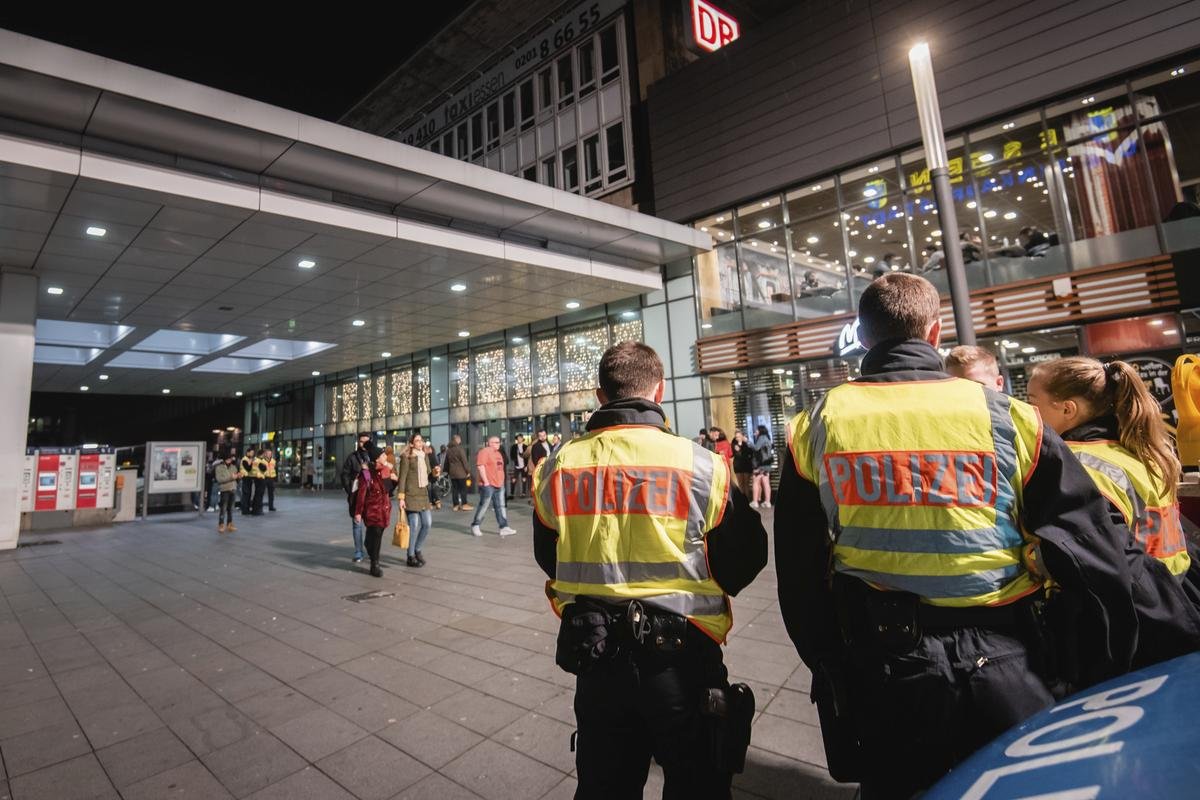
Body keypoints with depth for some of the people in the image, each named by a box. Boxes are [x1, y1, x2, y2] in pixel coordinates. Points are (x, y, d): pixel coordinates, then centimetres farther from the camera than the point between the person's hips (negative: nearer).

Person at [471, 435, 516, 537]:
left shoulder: (498, 453, 19)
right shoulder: (484, 452, -9)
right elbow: (480, 466, -18)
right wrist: (485, 481, -20)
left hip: (499, 485, 8)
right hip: (488, 485, -8)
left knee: (500, 507, 5)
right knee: (483, 506, -1)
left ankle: (504, 528, 5)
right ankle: (475, 526, 12)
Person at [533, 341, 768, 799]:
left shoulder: (558, 469, -8)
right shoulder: (700, 466, -17)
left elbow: (549, 560, 6)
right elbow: (745, 559, -5)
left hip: (595, 658, 3)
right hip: (681, 657, -2)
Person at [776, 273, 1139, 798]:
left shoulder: (815, 427, -5)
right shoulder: (1008, 418, -6)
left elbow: (798, 572, 0)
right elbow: (1098, 563, -3)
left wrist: (830, 666, 12)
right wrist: (1103, 684, 10)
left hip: (876, 667, 1)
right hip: (1000, 665, 0)